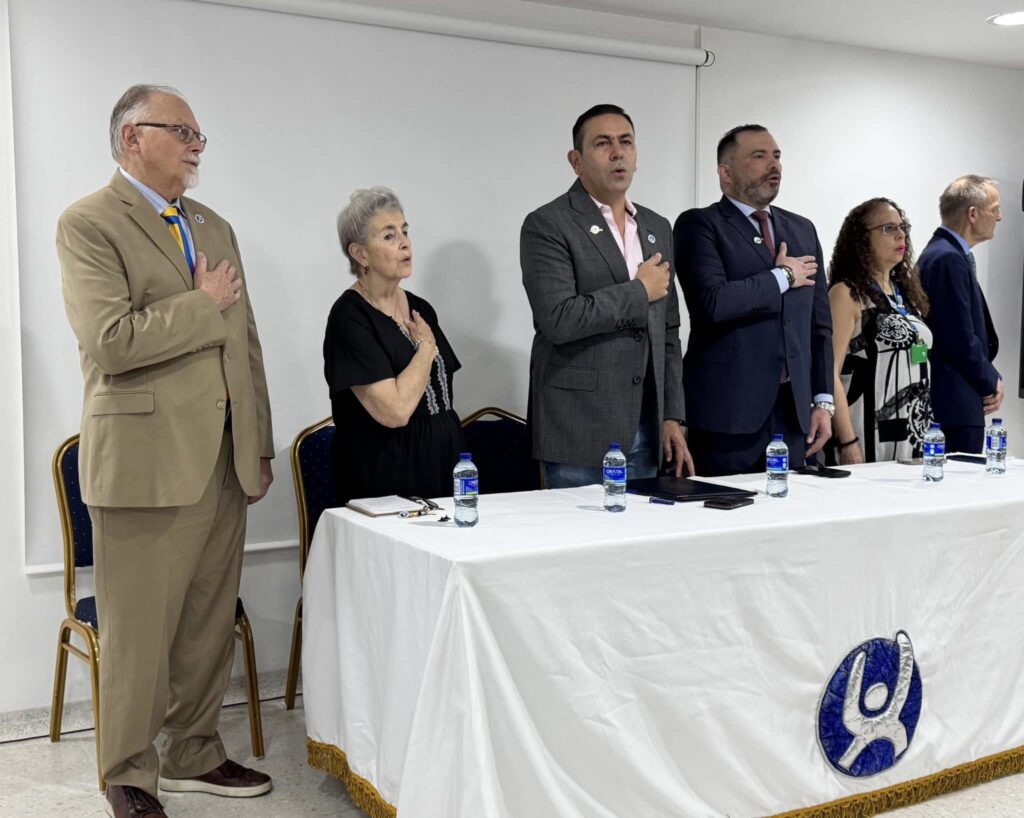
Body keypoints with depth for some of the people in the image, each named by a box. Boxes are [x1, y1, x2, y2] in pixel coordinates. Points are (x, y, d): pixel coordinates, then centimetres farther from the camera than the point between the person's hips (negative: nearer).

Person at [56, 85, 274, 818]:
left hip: (224, 462, 7)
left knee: (210, 624, 13)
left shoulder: (215, 227, 17)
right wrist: (203, 305, -8)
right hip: (146, 461, -6)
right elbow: (112, 340, -19)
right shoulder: (89, 224, -5)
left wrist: (260, 443, 15)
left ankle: (194, 755, 29)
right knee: (139, 633, 3)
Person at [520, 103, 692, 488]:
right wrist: (639, 291, -10)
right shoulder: (547, 225, -7)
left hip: (644, 430, 6)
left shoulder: (657, 228, 14)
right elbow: (558, 319, -21)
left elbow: (667, 333, 16)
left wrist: (672, 416, 10)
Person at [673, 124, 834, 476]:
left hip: (793, 411, 6)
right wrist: (783, 277, -6)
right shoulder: (699, 225, -3)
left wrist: (823, 400, 11)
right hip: (729, 411, -5)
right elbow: (713, 301, -20)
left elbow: (819, 321, 17)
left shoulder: (802, 229, 17)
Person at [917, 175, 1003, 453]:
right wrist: (991, 381, -5)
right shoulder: (949, 258, -16)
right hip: (957, 400, -10)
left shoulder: (944, 252, 16)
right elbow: (960, 337, -19)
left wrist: (990, 378, 8)